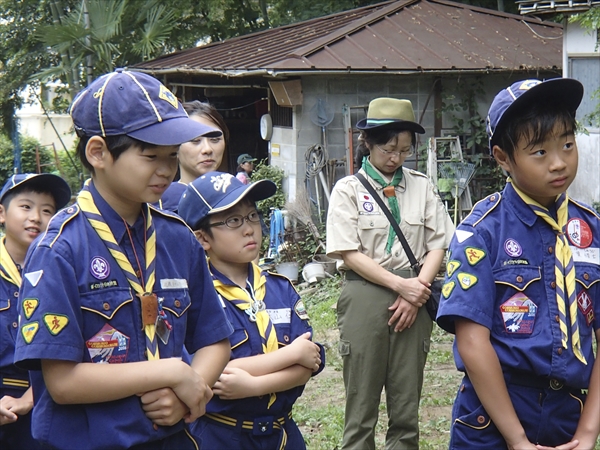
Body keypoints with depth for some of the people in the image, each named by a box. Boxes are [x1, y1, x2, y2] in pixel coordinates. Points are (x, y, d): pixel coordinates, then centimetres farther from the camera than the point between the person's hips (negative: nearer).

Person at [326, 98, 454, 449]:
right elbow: (350, 254, -6)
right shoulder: (349, 189, 1)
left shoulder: (422, 186, 9)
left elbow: (437, 245, 6)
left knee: (407, 410, 5)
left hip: (414, 298, 3)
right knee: (361, 408, 1)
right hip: (365, 298, -2)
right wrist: (401, 284, -12)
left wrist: (417, 290, -9)